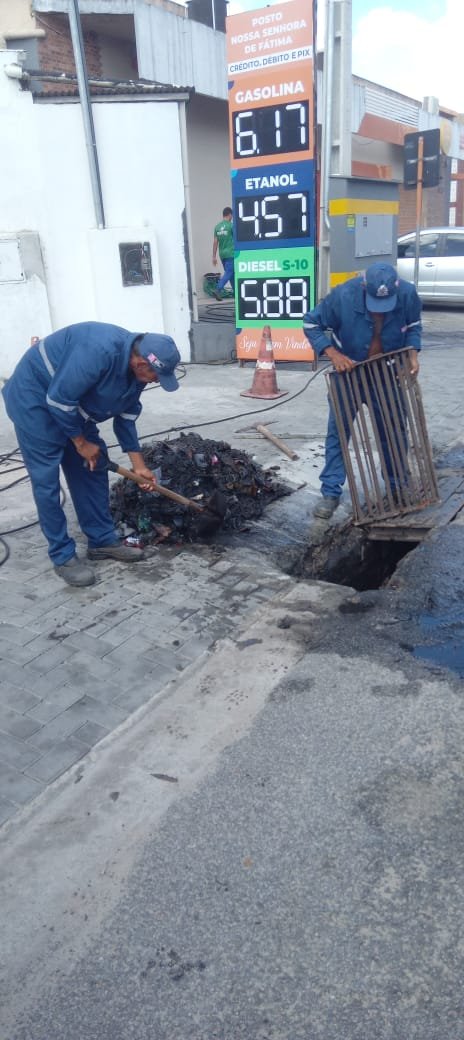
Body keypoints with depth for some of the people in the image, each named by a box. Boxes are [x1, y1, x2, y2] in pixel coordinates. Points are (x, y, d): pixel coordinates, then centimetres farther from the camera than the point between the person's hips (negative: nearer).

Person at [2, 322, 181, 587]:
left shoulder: (135, 366, -6)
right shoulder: (99, 351, -35)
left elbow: (126, 415, 5)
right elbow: (59, 399, -30)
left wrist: (139, 466, 5)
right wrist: (81, 442, -16)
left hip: (71, 402, 9)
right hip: (35, 398, -9)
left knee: (92, 468, 9)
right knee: (47, 479, -7)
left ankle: (102, 540, 20)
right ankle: (63, 555, 3)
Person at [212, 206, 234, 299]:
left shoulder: (217, 226, 6)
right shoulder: (231, 225, -9)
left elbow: (215, 242, 5)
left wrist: (214, 256, 8)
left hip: (222, 254, 6)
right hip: (231, 254, -6)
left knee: (230, 273, 14)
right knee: (228, 273, -7)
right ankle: (218, 290, -22)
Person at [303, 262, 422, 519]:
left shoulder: (408, 294, -19)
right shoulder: (343, 295, -27)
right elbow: (311, 324, -15)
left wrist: (413, 354, -16)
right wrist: (333, 354, -27)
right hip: (349, 374, -2)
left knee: (395, 431, 10)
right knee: (338, 431, -3)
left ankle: (398, 488, 27)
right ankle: (330, 493, 5)